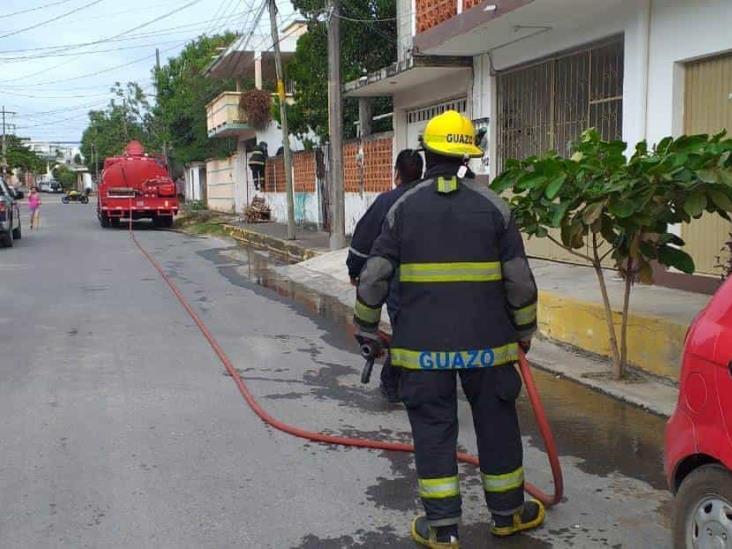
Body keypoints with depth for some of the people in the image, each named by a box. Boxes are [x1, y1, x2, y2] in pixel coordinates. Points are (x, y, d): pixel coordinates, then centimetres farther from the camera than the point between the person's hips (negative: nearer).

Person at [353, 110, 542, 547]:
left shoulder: (404, 207, 1)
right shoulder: (493, 205, -1)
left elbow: (374, 277, -1)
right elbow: (520, 280, -2)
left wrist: (366, 328, 12)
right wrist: (524, 330, 12)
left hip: (423, 344, 0)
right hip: (485, 341, 0)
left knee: (433, 428, 8)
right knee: (496, 424, 14)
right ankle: (508, 513, 29)